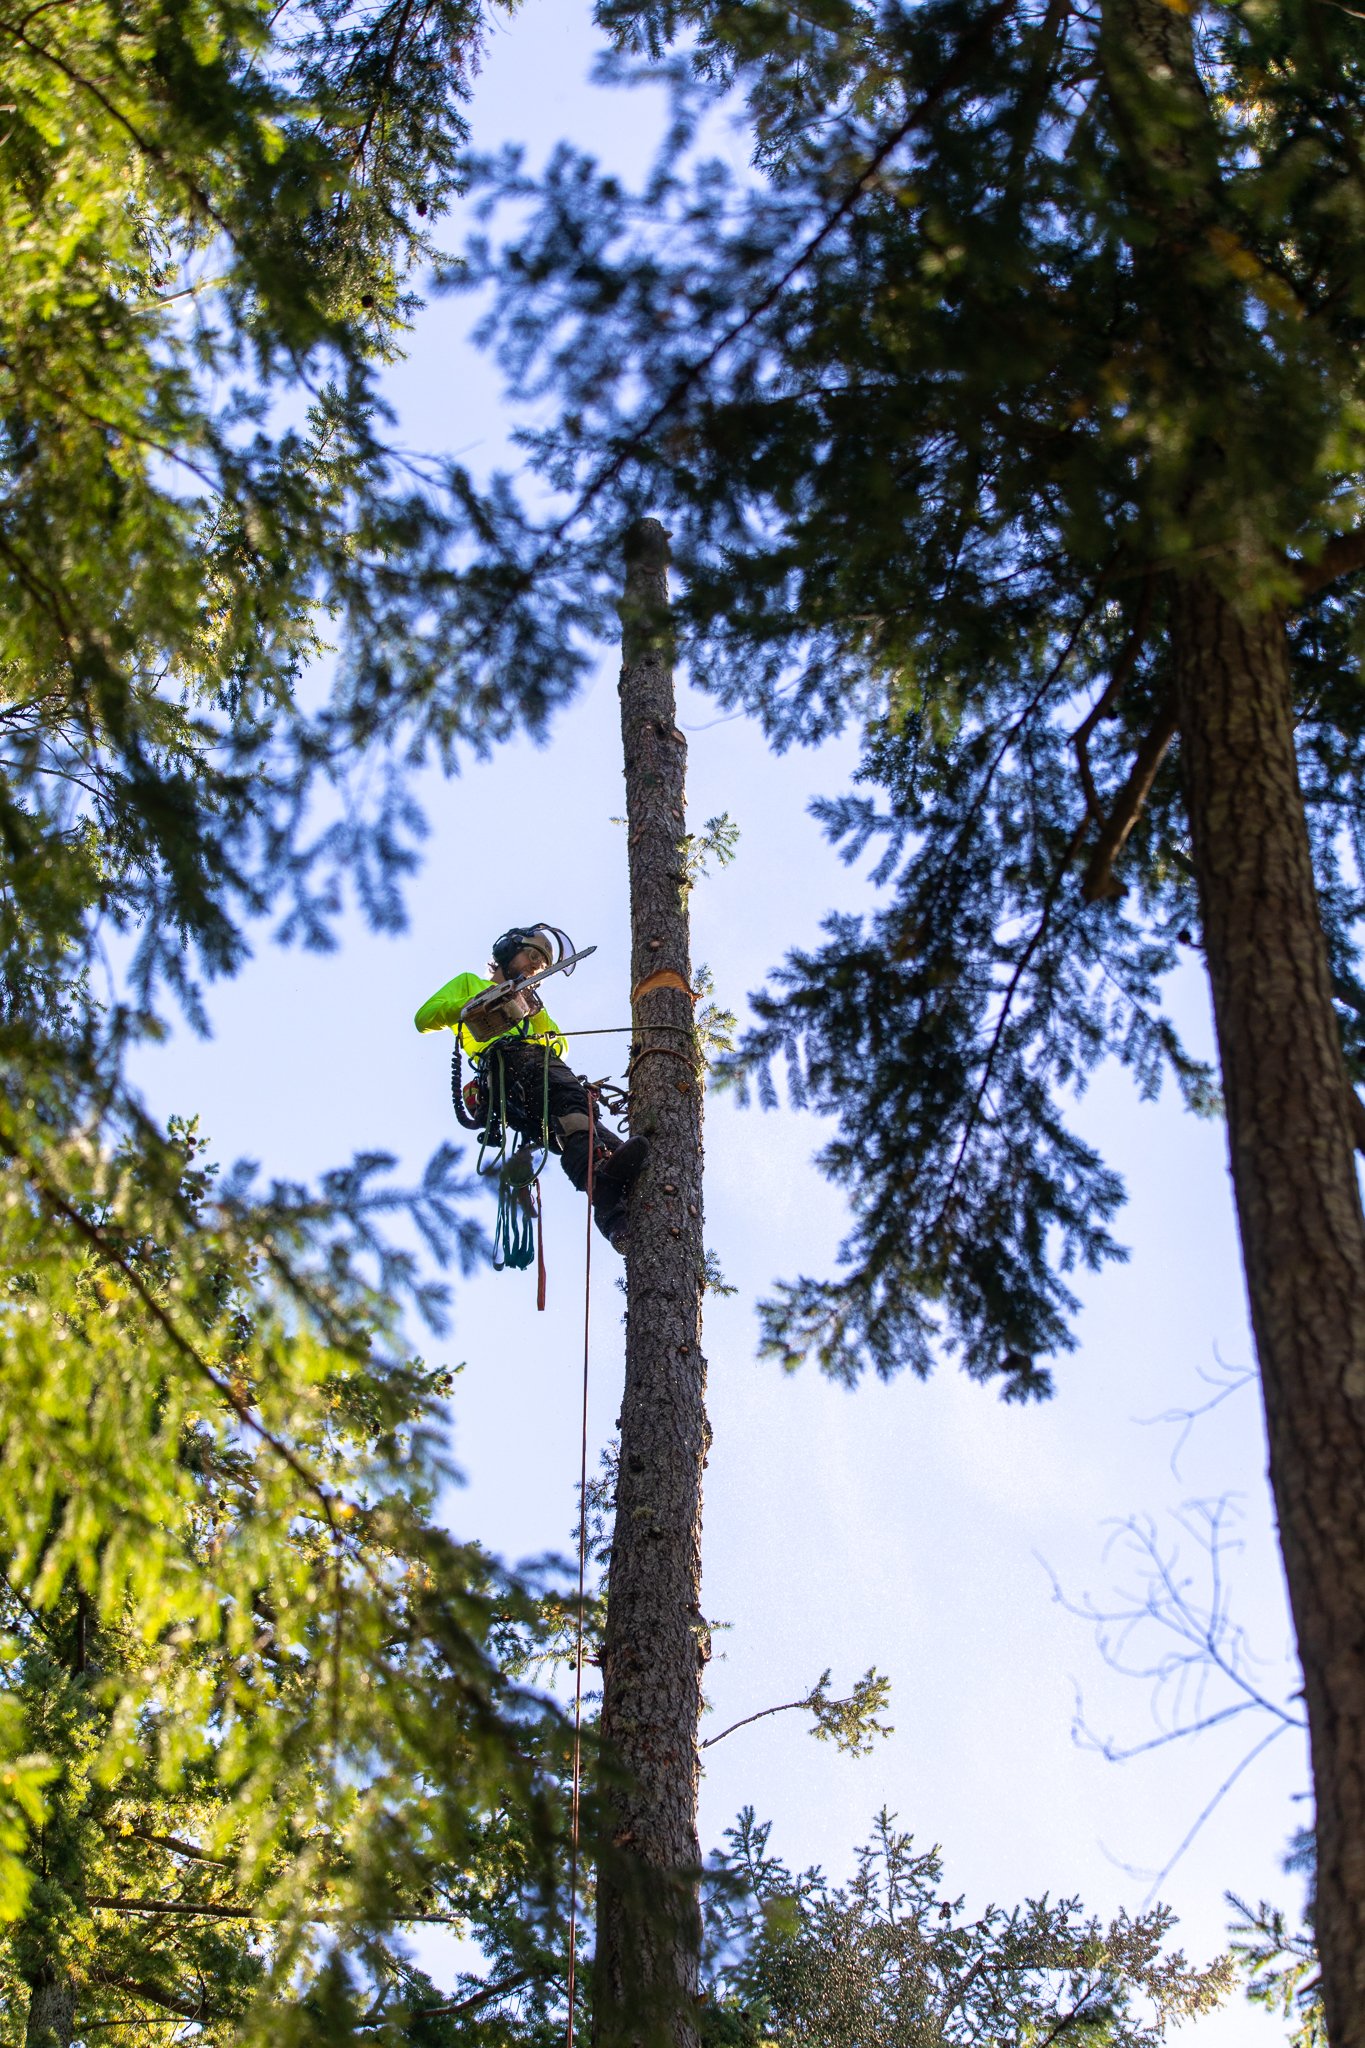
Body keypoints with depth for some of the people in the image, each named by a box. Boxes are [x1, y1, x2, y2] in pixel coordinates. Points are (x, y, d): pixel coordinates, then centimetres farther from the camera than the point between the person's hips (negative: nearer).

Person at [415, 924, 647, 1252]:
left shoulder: (530, 1000, 47)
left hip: (545, 1062, 5)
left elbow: (559, 1047, 29)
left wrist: (536, 1013, 12)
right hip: (503, 1062, -5)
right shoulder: (469, 983, 35)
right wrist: (475, 1003, 5)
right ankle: (601, 1169, -67)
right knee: (567, 1101, -39)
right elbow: (424, 1019, 18)